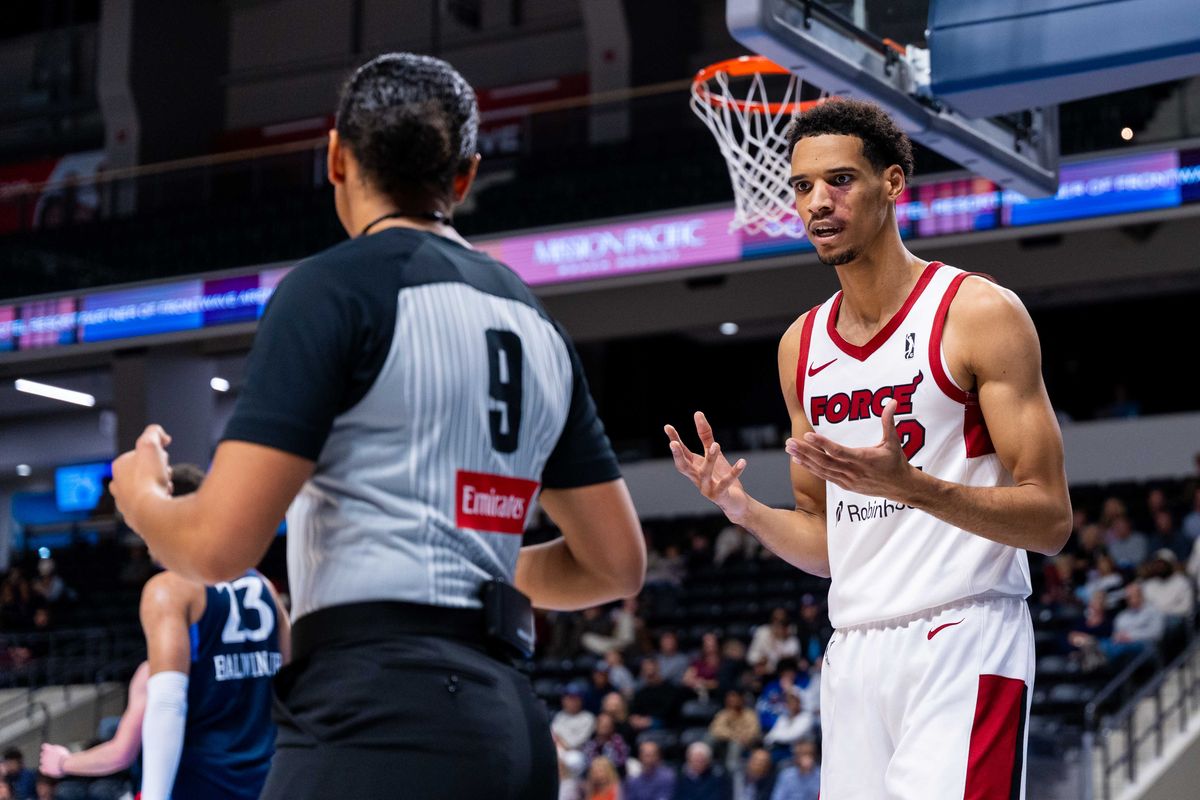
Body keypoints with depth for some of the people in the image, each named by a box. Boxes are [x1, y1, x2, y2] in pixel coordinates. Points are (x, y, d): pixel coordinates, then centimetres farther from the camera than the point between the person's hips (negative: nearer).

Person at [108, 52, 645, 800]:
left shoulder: (336, 286, -4)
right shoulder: (535, 323, 18)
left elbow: (220, 546, -11)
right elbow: (616, 565, 20)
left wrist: (141, 494, 11)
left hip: (377, 716, -8)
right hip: (510, 722, 8)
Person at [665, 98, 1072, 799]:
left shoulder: (981, 313, -5)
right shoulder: (802, 346, 14)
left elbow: (1051, 520, -9)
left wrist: (908, 484, -23)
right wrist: (744, 509, 0)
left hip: (964, 640, -6)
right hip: (854, 651, 6)